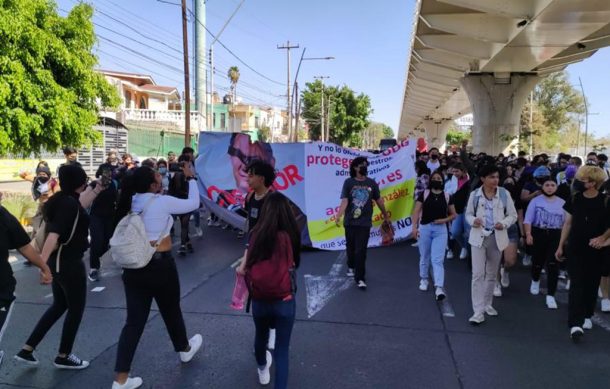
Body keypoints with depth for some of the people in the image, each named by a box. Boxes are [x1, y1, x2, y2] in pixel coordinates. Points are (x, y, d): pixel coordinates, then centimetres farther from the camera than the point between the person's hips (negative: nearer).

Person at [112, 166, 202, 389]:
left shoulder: (131, 202, 4)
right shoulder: (162, 202, -14)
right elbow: (194, 203, -5)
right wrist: (191, 178, 7)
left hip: (133, 266, 5)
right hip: (160, 265, -5)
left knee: (134, 320, 8)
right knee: (171, 311, 18)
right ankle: (184, 349, 44)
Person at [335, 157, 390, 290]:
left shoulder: (371, 183, 2)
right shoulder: (348, 182, -4)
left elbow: (378, 200, 12)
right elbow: (344, 201, -13)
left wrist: (386, 216, 21)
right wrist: (338, 216, -28)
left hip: (365, 223, 0)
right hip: (350, 222, 0)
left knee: (361, 250, -5)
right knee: (351, 247, 17)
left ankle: (359, 278, 1)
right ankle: (351, 267, 44)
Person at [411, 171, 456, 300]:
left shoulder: (447, 196, 5)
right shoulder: (424, 194, 1)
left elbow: (453, 215, 11)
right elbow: (416, 211, -4)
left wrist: (443, 220, -8)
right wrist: (414, 227, -15)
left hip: (440, 230, 0)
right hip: (425, 228, 0)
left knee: (437, 260, -7)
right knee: (424, 257, 14)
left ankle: (439, 288, -13)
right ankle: (423, 280, 35)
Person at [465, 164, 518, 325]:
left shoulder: (504, 194, -2)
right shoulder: (475, 195, -3)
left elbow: (513, 215, 3)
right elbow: (468, 214, 7)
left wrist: (504, 224, -16)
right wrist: (473, 221, -15)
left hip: (497, 237, 2)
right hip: (479, 237, -1)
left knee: (492, 274, 15)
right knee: (478, 274, -8)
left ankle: (487, 304, 34)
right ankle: (478, 311, -4)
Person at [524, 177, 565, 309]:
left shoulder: (562, 203, 6)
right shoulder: (536, 201, 1)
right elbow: (528, 220, -3)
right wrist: (528, 234, -13)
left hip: (555, 236, 1)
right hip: (538, 234, -1)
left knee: (553, 265, -8)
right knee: (537, 262, 10)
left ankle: (550, 295, -4)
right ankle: (535, 281, 43)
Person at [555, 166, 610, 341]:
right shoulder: (575, 199, -2)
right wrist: (560, 246, 7)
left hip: (595, 250, 0)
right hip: (575, 248, 0)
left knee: (591, 284, 12)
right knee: (576, 284, -6)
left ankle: (586, 316, 31)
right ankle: (575, 323, -11)